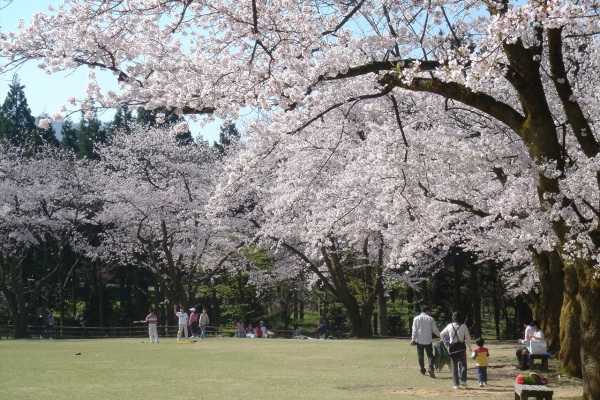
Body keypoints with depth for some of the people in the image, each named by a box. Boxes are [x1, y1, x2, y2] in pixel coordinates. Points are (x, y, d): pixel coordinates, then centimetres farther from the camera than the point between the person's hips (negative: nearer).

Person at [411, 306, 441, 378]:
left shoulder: (416, 318, 2)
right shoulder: (430, 319, 0)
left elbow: (414, 329, -3)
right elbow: (435, 329, 2)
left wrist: (413, 339, -3)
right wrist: (441, 335, 17)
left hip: (419, 340, 1)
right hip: (428, 340, -1)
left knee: (420, 356, 12)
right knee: (430, 355, 2)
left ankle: (422, 370, 17)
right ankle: (430, 367, -21)